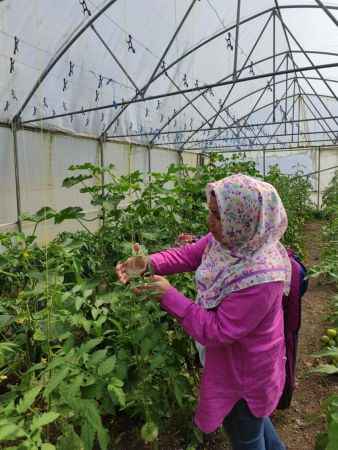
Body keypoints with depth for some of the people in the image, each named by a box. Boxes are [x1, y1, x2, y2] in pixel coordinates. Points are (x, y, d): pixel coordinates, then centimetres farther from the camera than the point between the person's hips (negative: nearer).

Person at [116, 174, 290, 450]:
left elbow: (216, 332, -33)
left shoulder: (262, 277, -40)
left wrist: (170, 296, -31)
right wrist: (149, 263, -20)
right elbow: (189, 255, -5)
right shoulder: (229, 239, -16)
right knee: (252, 417, 35)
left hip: (246, 370, -7)